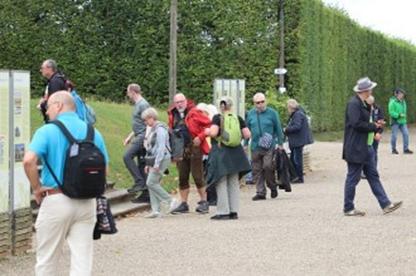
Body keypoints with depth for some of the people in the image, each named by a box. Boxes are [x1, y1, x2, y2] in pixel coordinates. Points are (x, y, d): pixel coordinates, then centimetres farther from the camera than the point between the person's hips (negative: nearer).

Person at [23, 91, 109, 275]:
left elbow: (29, 160, -21)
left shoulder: (47, 131, -7)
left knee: (47, 260, 10)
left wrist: (36, 188, -9)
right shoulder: (93, 133, 7)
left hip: (56, 200, -4)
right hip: (87, 202, 4)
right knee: (82, 260, 6)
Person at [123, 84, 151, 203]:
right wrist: (129, 136, 25)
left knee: (127, 156, -18)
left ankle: (139, 182, -18)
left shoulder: (143, 105, -12)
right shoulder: (137, 104, 20)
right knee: (141, 164, 8)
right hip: (139, 137, 10)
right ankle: (145, 194, 10)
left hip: (143, 137, -10)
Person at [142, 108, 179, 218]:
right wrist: (148, 164, 21)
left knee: (151, 183, -13)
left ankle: (170, 201, -5)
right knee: (152, 184, 5)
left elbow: (161, 147, -19)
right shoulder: (152, 130, 18)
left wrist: (157, 163, -22)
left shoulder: (160, 129, -13)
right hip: (153, 161, 10)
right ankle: (156, 210, 4)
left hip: (161, 159, -10)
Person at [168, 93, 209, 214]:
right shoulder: (173, 115, 11)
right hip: (180, 151, 5)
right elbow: (171, 130, 21)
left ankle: (204, 201, 9)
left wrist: (200, 137, -22)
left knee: (198, 176, -2)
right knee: (182, 178, 9)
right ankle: (184, 204, 15)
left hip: (194, 149, -5)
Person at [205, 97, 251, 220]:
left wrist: (207, 131, 0)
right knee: (234, 183, 12)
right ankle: (234, 211, 12)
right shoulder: (238, 118, 4)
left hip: (220, 153, -4)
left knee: (221, 183, 1)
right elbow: (247, 135, 0)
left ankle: (223, 212, -1)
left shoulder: (217, 118, -7)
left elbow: (213, 132, -21)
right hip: (235, 153, 4)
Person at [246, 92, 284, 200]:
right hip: (255, 146, 3)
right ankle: (260, 192, 10)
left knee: (268, 166, -15)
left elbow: (278, 129, 5)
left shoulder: (272, 113, 0)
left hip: (269, 146, -3)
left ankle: (273, 186, 8)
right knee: (256, 170, 2)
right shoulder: (250, 114, 8)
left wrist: (280, 144, 5)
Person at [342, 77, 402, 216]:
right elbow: (356, 124, -26)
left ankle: (385, 204, 11)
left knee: (373, 176, 10)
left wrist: (376, 124, 4)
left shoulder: (362, 104, 14)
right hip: (356, 149, -10)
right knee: (352, 178, -1)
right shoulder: (354, 104, -18)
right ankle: (348, 208, 8)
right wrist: (374, 126, -14)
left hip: (367, 147, 10)